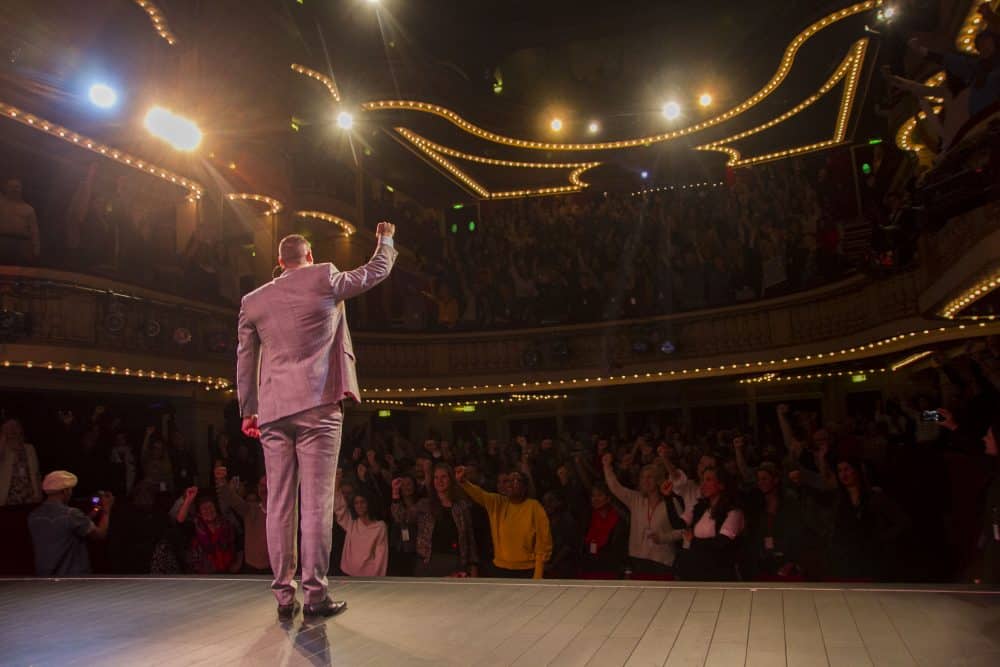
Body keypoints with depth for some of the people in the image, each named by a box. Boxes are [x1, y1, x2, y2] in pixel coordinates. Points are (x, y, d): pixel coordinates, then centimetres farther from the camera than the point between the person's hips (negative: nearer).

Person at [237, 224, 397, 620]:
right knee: (316, 502, -3)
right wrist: (386, 239, 35)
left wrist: (247, 410, 23)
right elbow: (377, 271, 16)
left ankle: (284, 596, 10)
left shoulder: (253, 301, 13)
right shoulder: (325, 279, 3)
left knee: (279, 504, 6)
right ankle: (315, 594, -1)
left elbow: (244, 360, 16)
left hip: (272, 410, 4)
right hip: (317, 407, -4)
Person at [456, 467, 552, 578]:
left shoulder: (534, 507, -7)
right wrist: (463, 481, -37)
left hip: (527, 571, -3)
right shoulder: (497, 503, 2)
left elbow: (543, 543, -5)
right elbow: (479, 494, -17)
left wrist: (538, 577, -8)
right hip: (500, 569, 3)